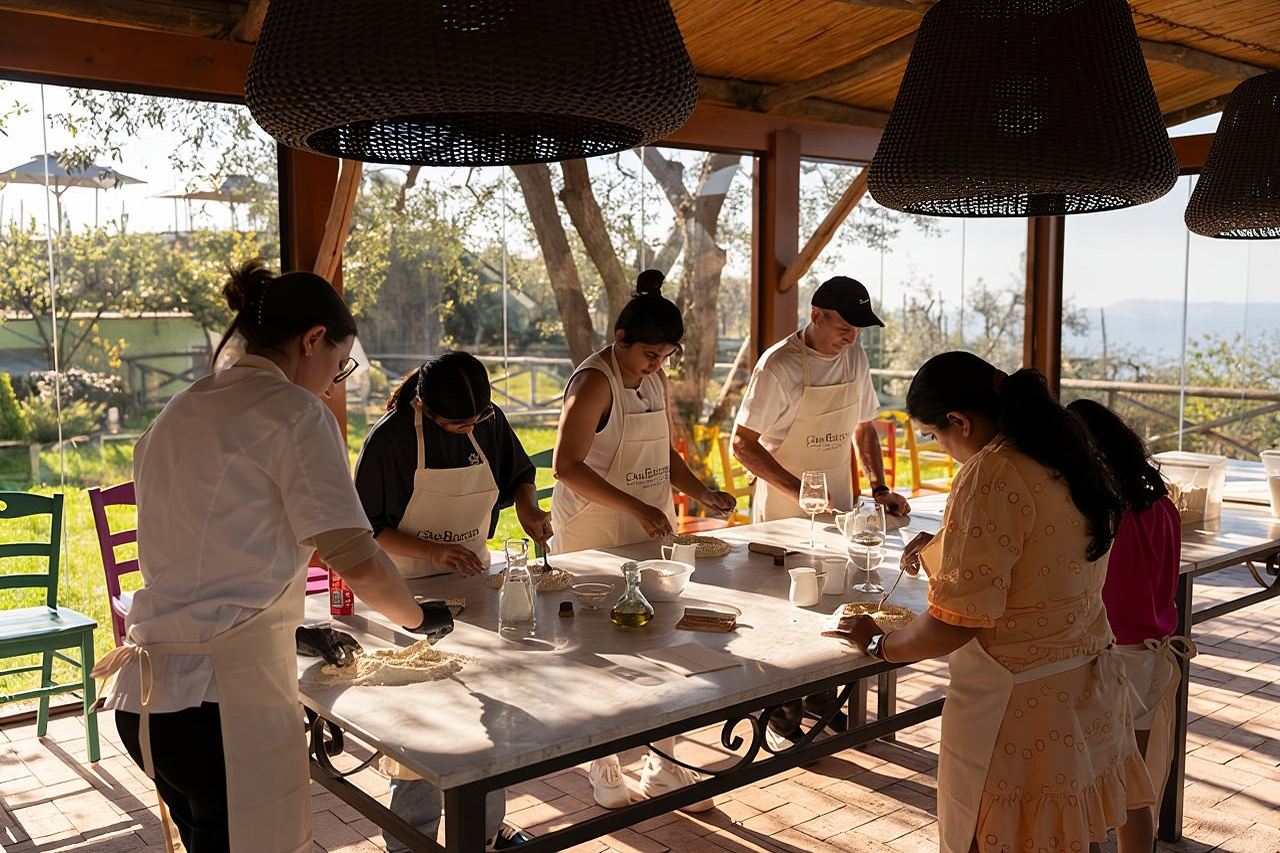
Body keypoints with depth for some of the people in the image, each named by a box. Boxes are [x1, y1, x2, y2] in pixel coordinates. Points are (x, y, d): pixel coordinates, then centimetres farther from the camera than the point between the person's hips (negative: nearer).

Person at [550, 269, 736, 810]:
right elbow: (567, 466, -24)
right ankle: (604, 770, 23)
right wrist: (635, 507, -28)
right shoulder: (594, 382, -16)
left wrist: (700, 492, 3)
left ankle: (662, 767, 24)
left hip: (650, 534, 7)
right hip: (595, 541, -7)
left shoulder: (655, 380, 10)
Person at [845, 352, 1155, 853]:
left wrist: (877, 645, -7)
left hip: (1017, 705, -8)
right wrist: (942, 545, 19)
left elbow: (952, 625, -23)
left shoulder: (991, 476, -22)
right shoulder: (1070, 455, 4)